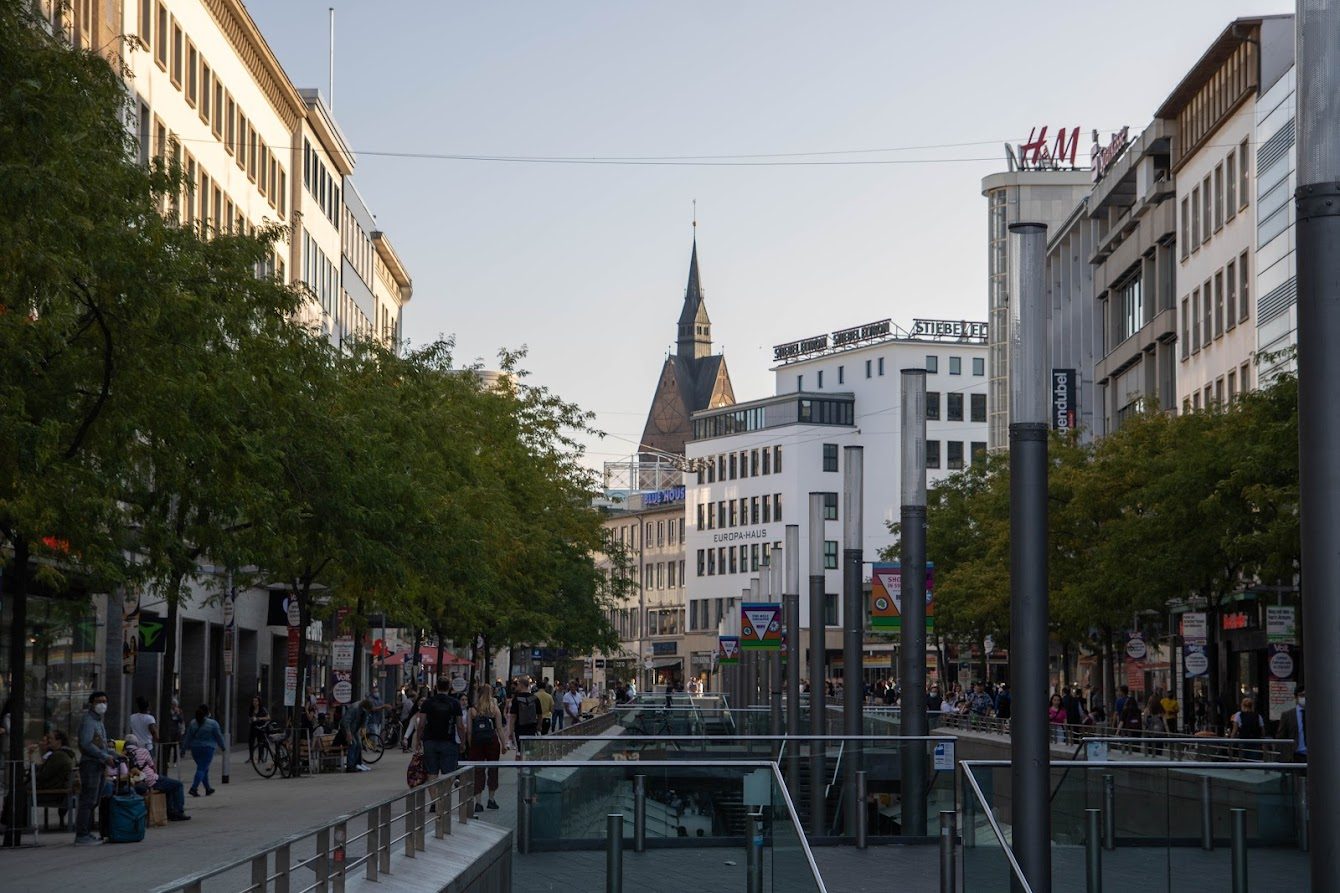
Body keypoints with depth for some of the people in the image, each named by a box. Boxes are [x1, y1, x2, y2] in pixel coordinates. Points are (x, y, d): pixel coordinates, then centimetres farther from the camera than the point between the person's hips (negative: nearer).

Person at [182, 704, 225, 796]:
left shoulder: (192, 723, 3)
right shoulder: (213, 723, -9)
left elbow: (188, 737, 7)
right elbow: (219, 736, -2)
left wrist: (186, 747, 17)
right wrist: (222, 746, 12)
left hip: (195, 748, 5)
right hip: (207, 749, -5)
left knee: (204, 768, 16)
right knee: (202, 769, -5)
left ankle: (208, 789, 24)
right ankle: (194, 788, -17)